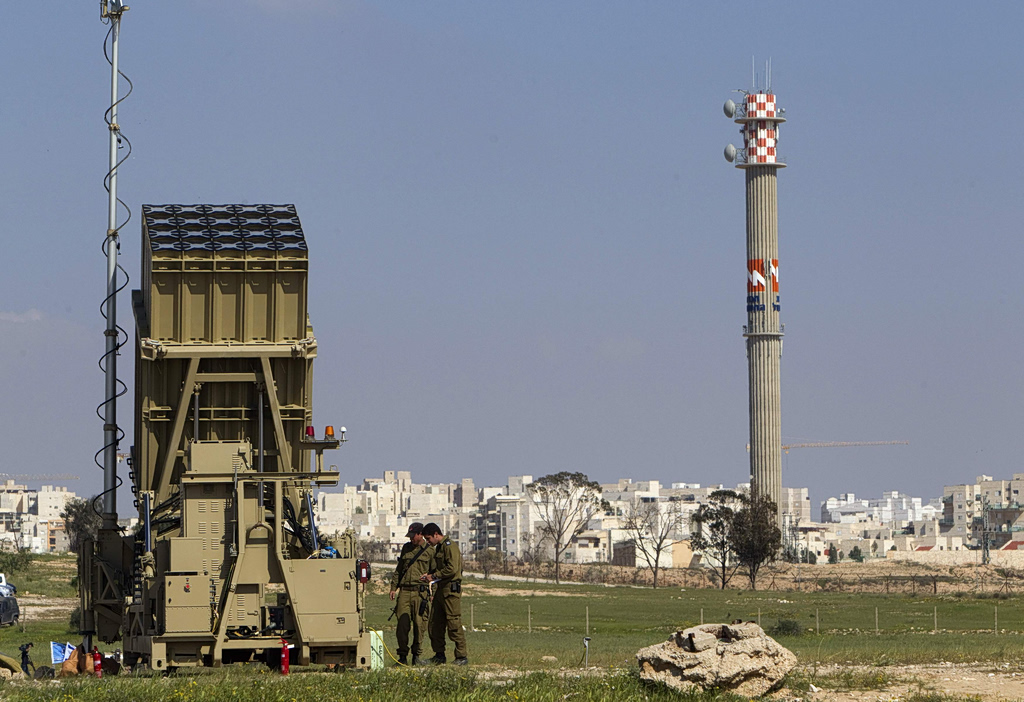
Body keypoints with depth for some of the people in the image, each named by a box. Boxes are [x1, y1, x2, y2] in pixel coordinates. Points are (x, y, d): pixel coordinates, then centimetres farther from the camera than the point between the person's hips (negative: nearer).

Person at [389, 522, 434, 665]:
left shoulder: (429, 550, 4)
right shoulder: (406, 548, 16)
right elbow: (399, 569, 22)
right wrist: (394, 587, 14)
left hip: (420, 592, -3)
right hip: (404, 590, 3)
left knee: (419, 625, -2)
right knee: (402, 624, -4)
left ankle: (416, 656, 8)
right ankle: (403, 655, 1)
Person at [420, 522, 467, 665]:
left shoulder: (449, 546, -11)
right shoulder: (438, 548, 19)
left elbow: (452, 569, -20)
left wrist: (434, 576, -13)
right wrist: (429, 576, 10)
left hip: (451, 589, -10)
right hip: (440, 590, 10)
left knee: (454, 624, -9)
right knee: (435, 624, 9)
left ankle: (461, 656, -5)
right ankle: (439, 655, 16)